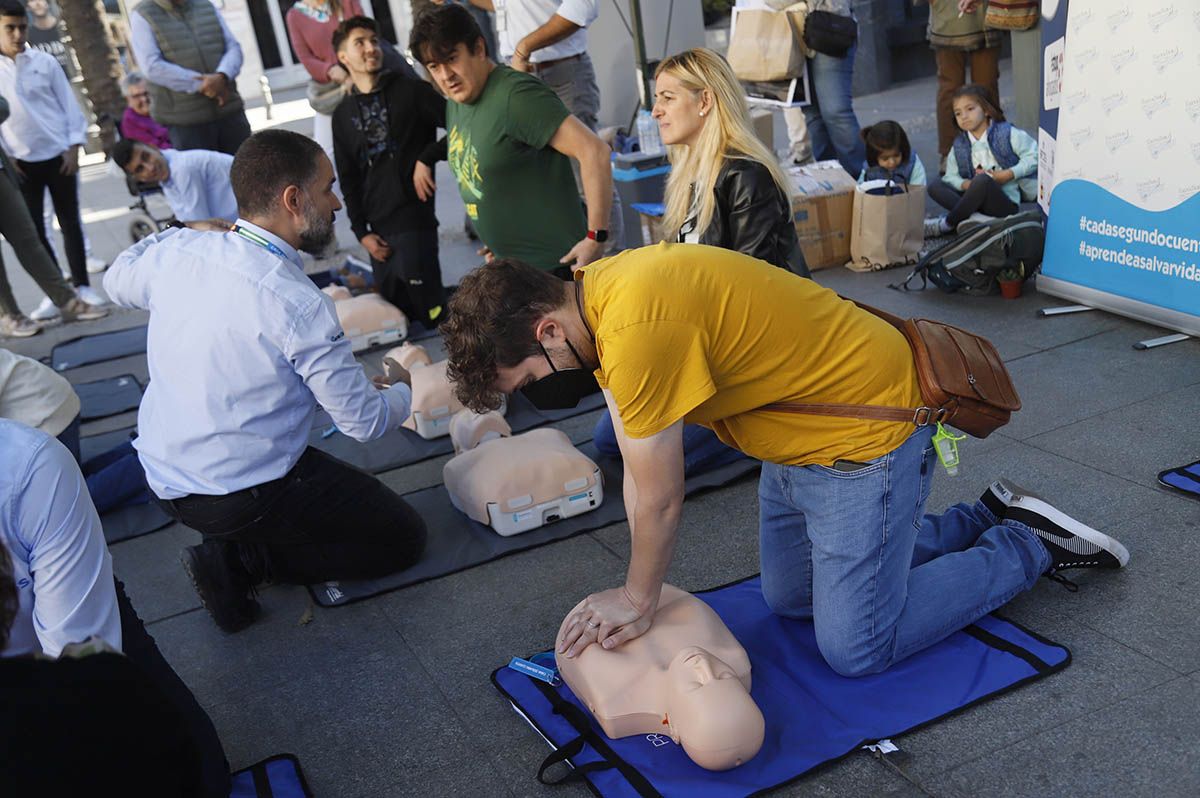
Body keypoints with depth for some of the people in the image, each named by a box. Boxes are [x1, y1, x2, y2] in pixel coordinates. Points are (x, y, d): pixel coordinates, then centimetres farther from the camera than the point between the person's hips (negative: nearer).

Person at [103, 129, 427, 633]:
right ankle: (241, 561, -3)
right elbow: (364, 422, -15)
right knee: (403, 538, 5)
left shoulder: (177, 250, -7)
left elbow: (117, 282, 18)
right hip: (240, 496, -8)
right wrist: (406, 390, 6)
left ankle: (231, 550, 10)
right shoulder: (300, 307, -26)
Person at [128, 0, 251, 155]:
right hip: (185, 121, -4)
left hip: (230, 113, 4)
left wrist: (222, 76, -16)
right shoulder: (142, 15, 1)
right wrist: (201, 85, -18)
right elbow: (153, 68, -11)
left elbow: (234, 47, 6)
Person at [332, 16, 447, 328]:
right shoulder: (343, 114, 13)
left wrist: (427, 158, -14)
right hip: (378, 229, 5)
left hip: (414, 219, -4)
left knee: (432, 314, -8)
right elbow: (349, 178, 14)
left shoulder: (410, 90, 1)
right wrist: (361, 231, 6)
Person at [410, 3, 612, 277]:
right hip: (510, 267, 9)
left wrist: (597, 238, -22)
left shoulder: (514, 96, -20)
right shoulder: (455, 103, 9)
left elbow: (594, 151, -25)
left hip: (555, 265, -9)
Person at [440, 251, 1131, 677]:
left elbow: (660, 501, -22)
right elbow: (640, 474, 2)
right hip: (802, 435, 10)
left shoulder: (637, 331, -34)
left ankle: (1031, 546, 16)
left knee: (857, 650, -1)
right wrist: (641, 587, 2)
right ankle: (988, 518, 30)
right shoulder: (596, 297, -3)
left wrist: (639, 601, -6)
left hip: (868, 431, -9)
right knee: (789, 599, 22)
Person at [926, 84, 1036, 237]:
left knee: (982, 180, -36)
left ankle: (945, 224, -24)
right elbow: (950, 176, 5)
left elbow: (1033, 156, -4)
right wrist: (968, 185, -16)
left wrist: (1006, 175, -14)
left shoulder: (1007, 133, -1)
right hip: (978, 201, 5)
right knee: (935, 187, -13)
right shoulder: (959, 144, 11)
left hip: (1006, 202, -5)